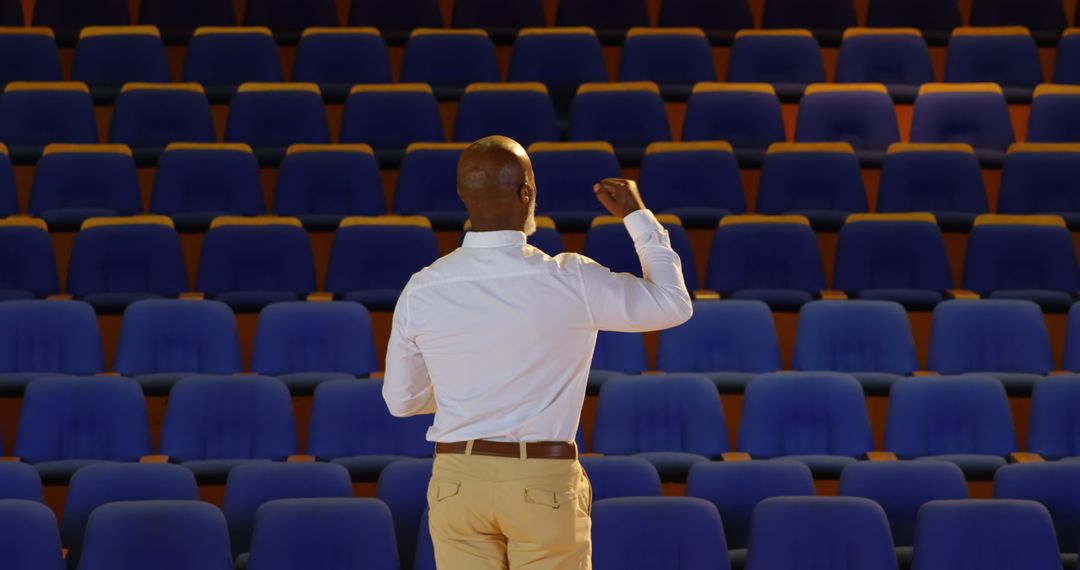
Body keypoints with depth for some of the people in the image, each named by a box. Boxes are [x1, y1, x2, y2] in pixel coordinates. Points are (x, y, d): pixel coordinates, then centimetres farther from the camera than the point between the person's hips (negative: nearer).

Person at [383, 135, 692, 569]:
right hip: (545, 483, -2)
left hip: (457, 481, 2)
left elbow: (402, 399, 8)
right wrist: (637, 216, 13)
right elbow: (674, 305, 2)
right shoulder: (569, 281, -12)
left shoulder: (421, 292, -4)